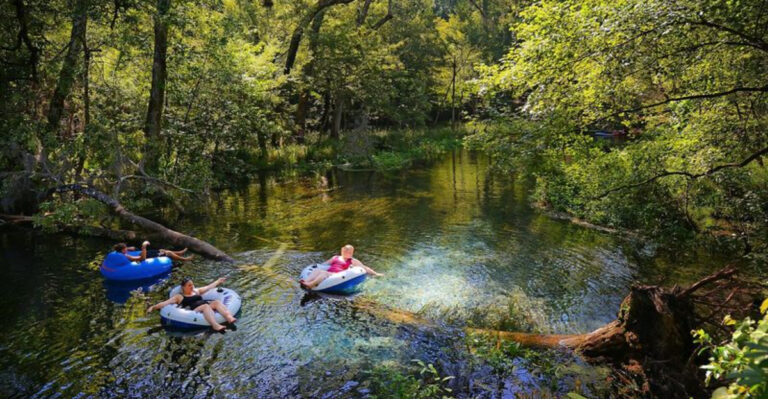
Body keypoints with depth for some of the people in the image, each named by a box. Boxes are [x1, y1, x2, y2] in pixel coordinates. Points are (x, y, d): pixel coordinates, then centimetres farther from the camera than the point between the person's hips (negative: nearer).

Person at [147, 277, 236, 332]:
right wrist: (153, 307, -6)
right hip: (194, 311, -5)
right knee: (206, 305, -35)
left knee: (216, 302, -25)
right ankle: (215, 325, -59)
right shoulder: (179, 296, 15)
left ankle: (229, 318, -50)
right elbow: (165, 303, 7)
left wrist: (218, 281, 47)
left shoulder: (196, 291, 30)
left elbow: (209, 287, 39)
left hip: (206, 307, 5)